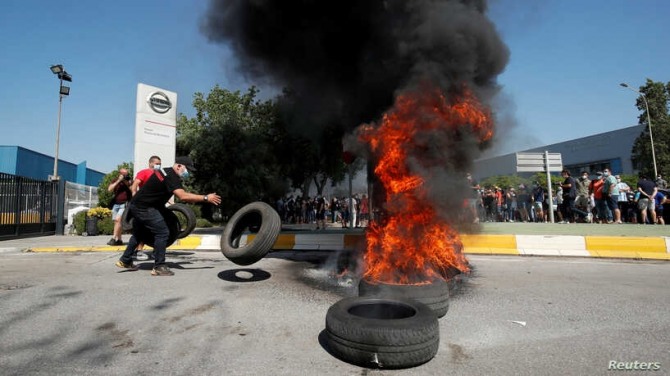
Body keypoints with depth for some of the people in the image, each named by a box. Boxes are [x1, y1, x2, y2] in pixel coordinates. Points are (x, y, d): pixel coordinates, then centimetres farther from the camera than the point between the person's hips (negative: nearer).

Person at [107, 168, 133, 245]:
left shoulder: (129, 181, 4)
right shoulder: (116, 181, 11)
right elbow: (109, 189, -5)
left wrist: (128, 184, -13)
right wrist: (118, 181, -10)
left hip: (125, 204, -4)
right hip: (116, 204, 4)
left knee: (118, 220, -18)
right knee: (116, 221, 5)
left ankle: (114, 238, -16)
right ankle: (119, 240, 12)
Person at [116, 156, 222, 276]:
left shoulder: (166, 172, 11)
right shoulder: (171, 177, -20)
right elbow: (182, 196, -33)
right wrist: (206, 198, -33)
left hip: (136, 205, 11)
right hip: (144, 207, -11)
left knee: (138, 233, 24)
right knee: (162, 232, -11)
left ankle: (125, 261, 37)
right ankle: (159, 267, -7)